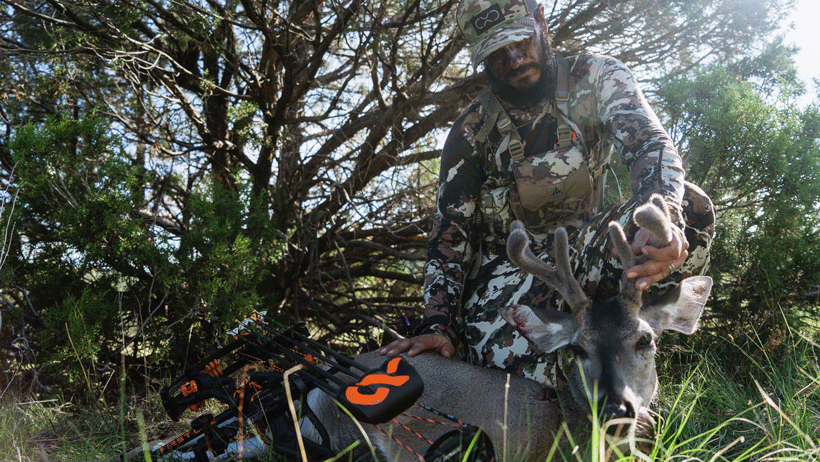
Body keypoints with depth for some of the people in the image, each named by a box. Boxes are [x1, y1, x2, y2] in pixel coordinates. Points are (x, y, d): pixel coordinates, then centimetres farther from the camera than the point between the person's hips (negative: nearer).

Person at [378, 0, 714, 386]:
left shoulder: (597, 79, -1)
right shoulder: (472, 131, -2)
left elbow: (649, 143, -17)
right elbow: (450, 231, -5)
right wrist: (438, 324, -20)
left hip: (580, 247, 3)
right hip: (507, 262, -2)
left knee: (691, 207, -25)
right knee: (520, 367, -32)